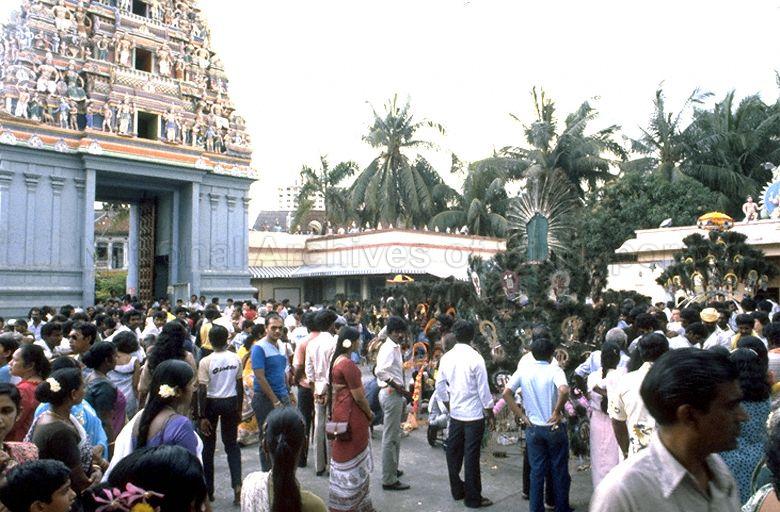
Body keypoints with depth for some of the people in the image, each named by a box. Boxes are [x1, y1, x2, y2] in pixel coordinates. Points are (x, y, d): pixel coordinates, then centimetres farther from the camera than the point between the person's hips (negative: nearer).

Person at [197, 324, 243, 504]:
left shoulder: (205, 361, -14)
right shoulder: (236, 359, -4)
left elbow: (202, 391, -15)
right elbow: (240, 386, 2)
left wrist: (202, 416, -10)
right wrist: (239, 409, 12)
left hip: (211, 403, -2)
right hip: (230, 402, 3)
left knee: (208, 446, 13)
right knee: (231, 444, 12)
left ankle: (208, 490, 22)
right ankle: (237, 484, -2)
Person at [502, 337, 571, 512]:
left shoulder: (523, 370, -3)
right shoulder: (554, 370, -12)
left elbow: (506, 393, -8)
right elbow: (564, 391, -31)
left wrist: (521, 415, -2)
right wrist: (557, 412, -17)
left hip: (533, 428, 2)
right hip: (554, 427, -2)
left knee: (537, 471, 13)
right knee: (560, 470, 15)